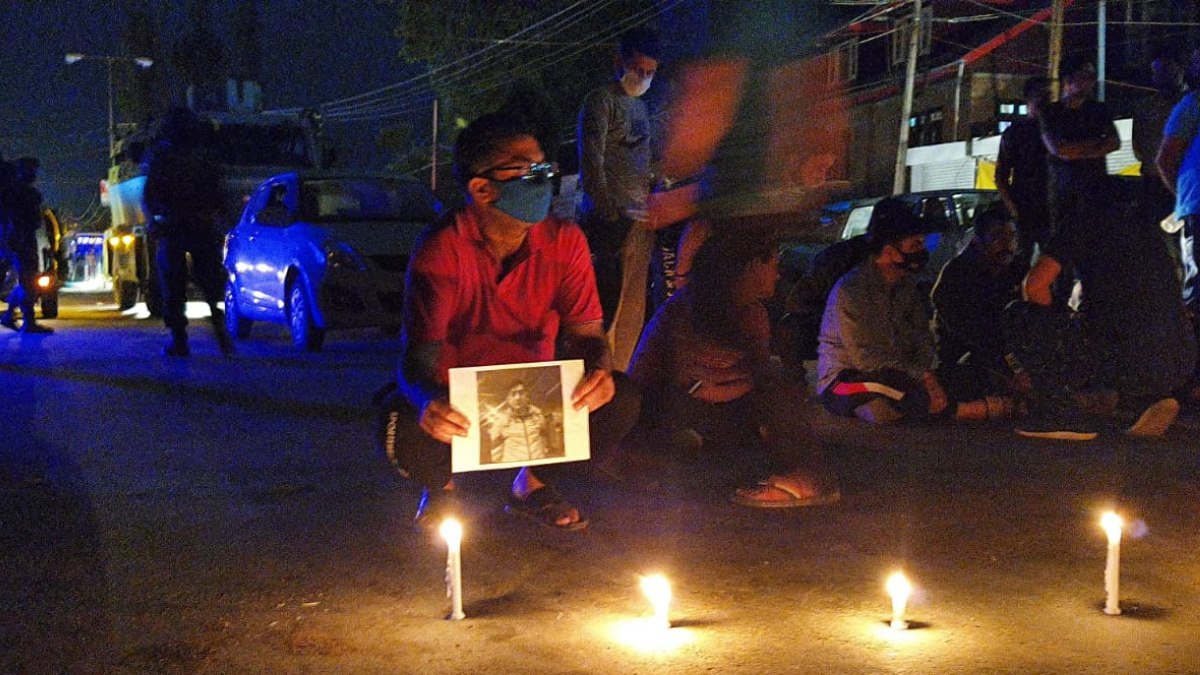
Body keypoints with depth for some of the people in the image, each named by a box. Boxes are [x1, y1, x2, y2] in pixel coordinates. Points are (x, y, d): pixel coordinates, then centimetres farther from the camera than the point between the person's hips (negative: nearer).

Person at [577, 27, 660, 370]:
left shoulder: (640, 105, 21)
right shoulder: (601, 100, -5)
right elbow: (591, 164, -12)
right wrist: (613, 214, -16)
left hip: (639, 220, 9)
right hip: (611, 220, -8)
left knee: (633, 311, 10)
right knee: (607, 307, -11)